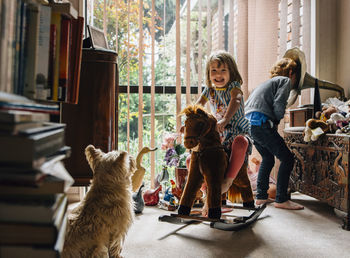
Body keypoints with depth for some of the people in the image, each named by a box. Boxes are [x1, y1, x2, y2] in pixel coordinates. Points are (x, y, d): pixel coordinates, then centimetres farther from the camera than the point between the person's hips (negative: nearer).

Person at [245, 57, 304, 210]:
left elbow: (248, 104, 24)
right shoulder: (285, 80, 7)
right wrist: (277, 120, 8)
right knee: (287, 158, -4)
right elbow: (278, 105, -11)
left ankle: (261, 196, 23)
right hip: (261, 123, -9)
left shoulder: (267, 83, 31)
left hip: (249, 123, 9)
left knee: (268, 158, 22)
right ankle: (281, 200, -3)